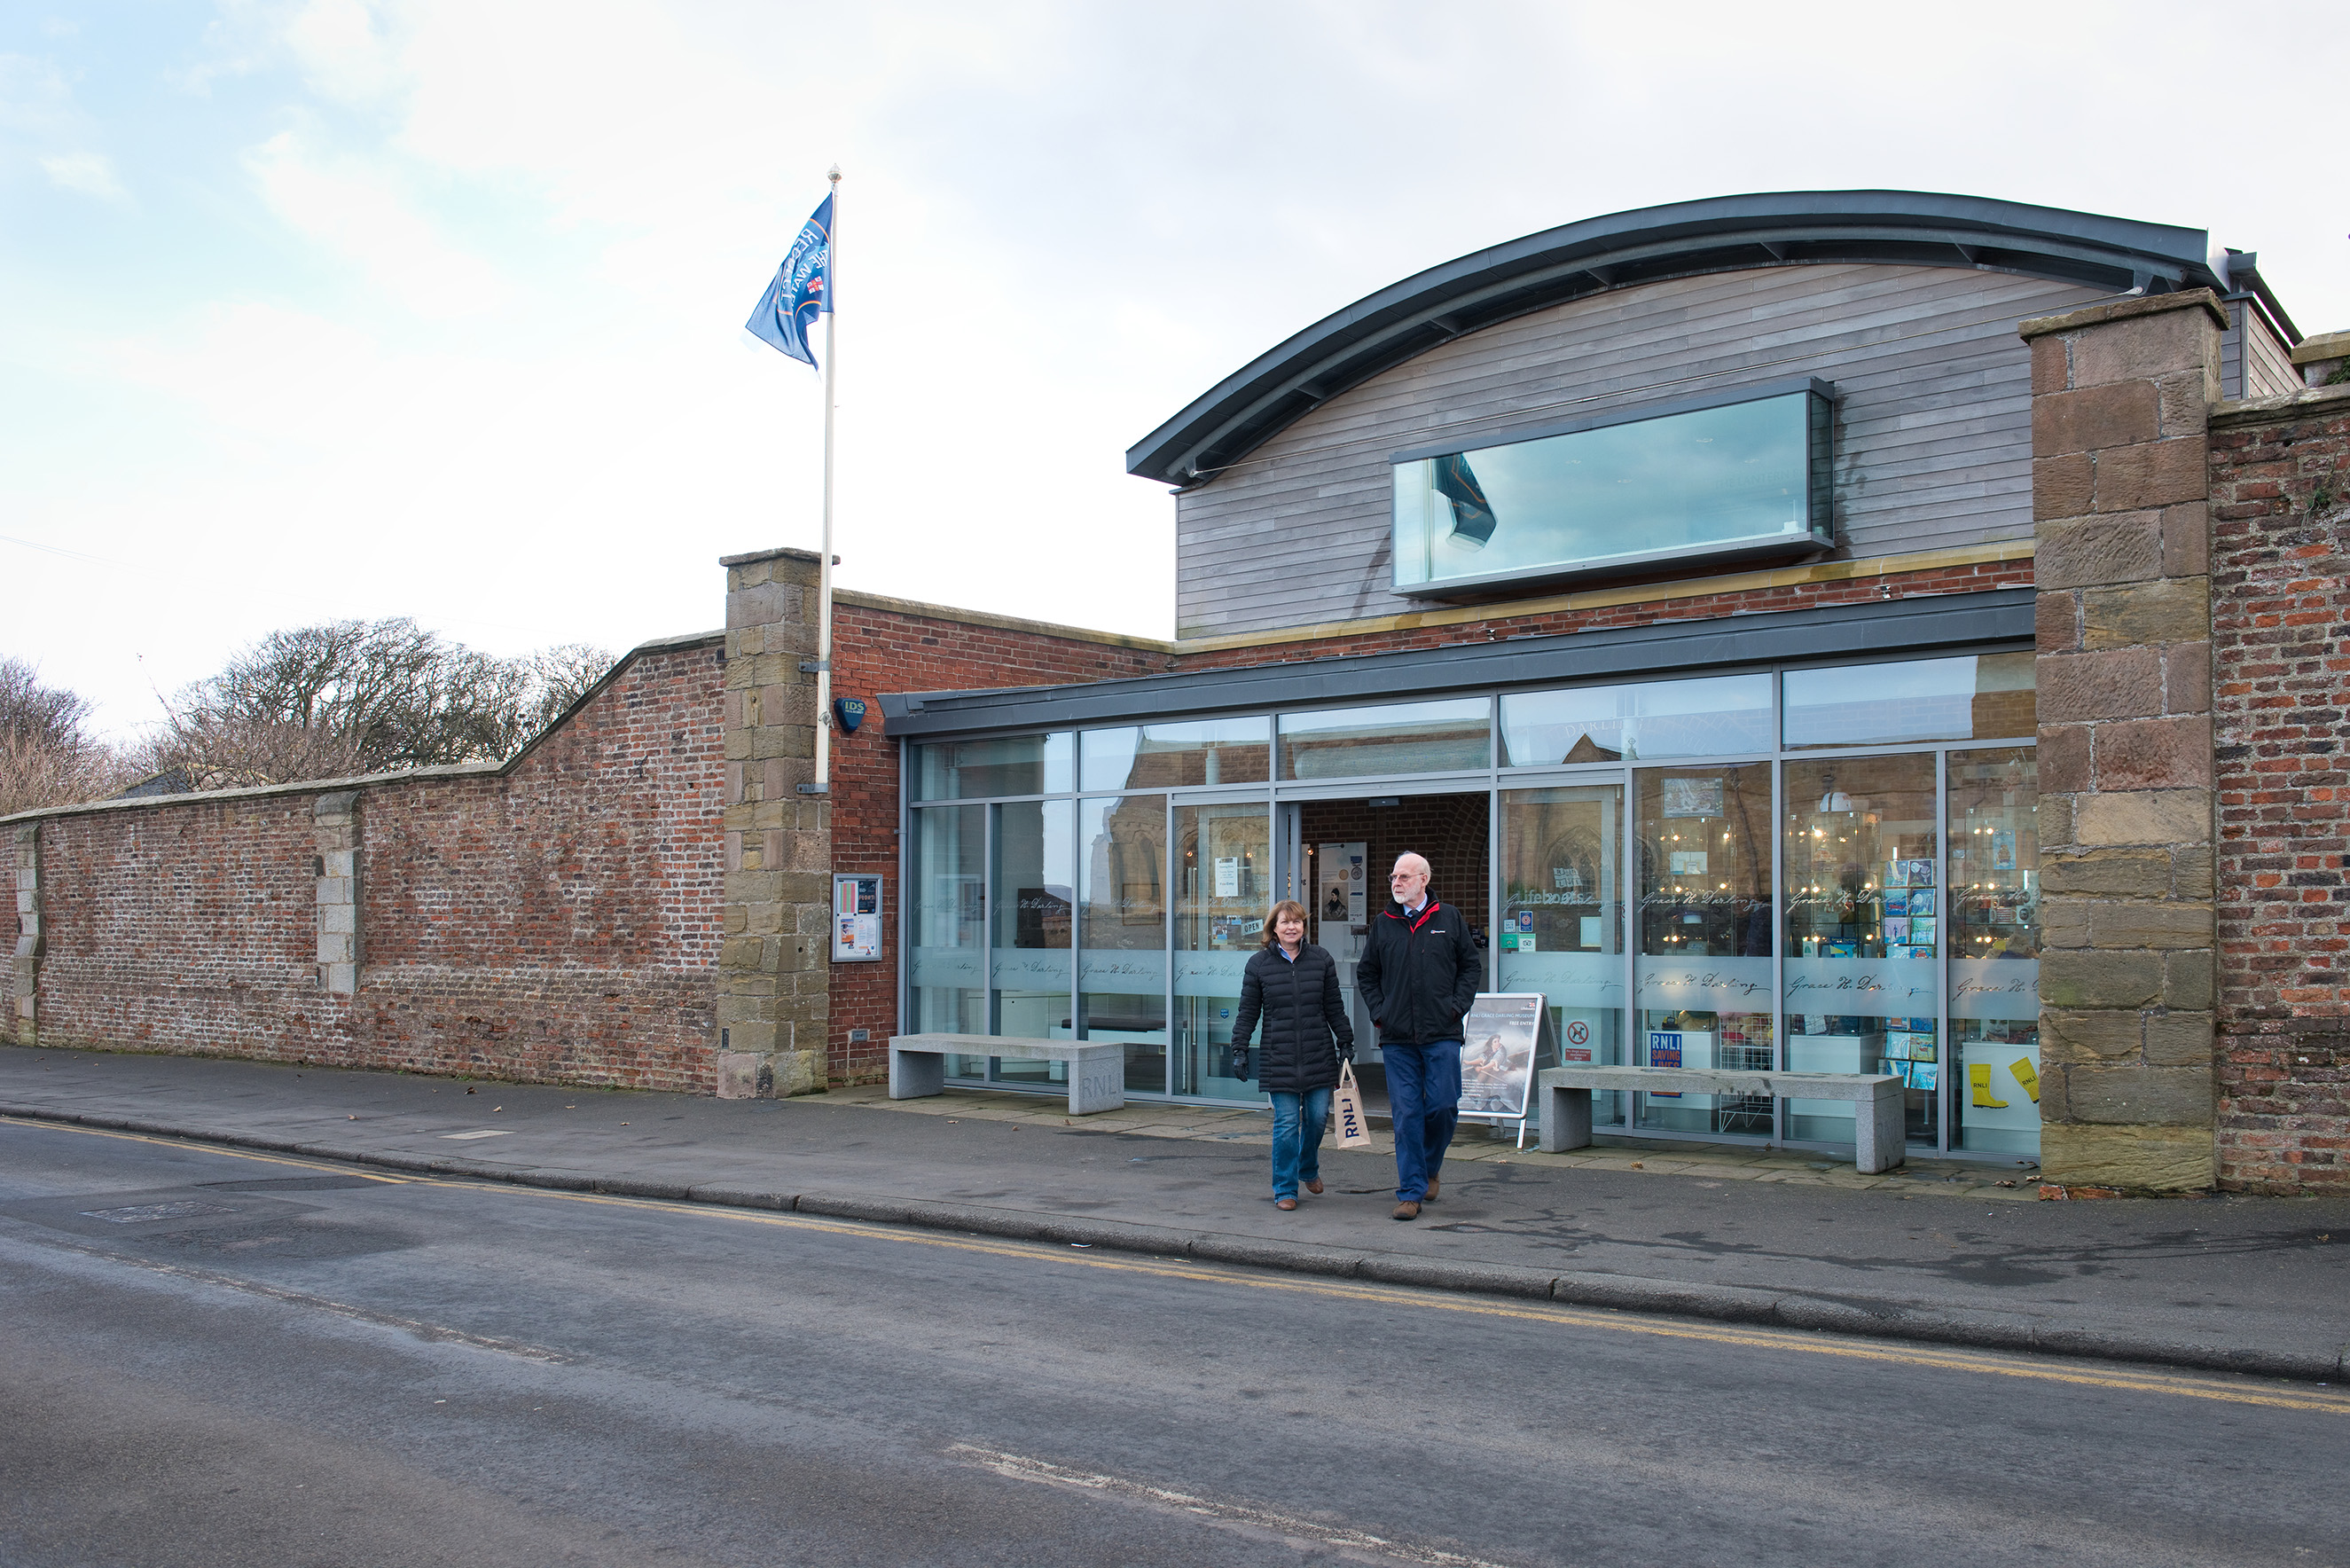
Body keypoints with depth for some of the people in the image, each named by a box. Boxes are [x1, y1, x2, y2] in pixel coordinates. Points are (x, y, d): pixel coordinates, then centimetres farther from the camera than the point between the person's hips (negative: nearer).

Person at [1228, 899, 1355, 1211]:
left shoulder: (1321, 960, 6)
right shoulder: (1258, 963, 2)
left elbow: (1334, 1007, 12)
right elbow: (1248, 1012, 5)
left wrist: (1345, 1043, 10)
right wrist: (1240, 1050, 0)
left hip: (1319, 1055, 2)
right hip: (1278, 1058, -2)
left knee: (1318, 1116, 6)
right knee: (1286, 1123, -3)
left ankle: (1309, 1168, 35)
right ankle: (1285, 1190, 8)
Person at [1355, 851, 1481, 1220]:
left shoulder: (1450, 919, 6)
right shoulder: (1382, 925, 9)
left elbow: (1472, 966, 11)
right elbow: (1366, 974, 18)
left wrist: (1457, 1006, -1)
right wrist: (1378, 1012, 6)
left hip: (1441, 1035, -1)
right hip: (1397, 1038, 1)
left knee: (1443, 1105, -3)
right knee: (1406, 1114, -1)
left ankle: (1430, 1167, 25)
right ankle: (1411, 1191, 5)